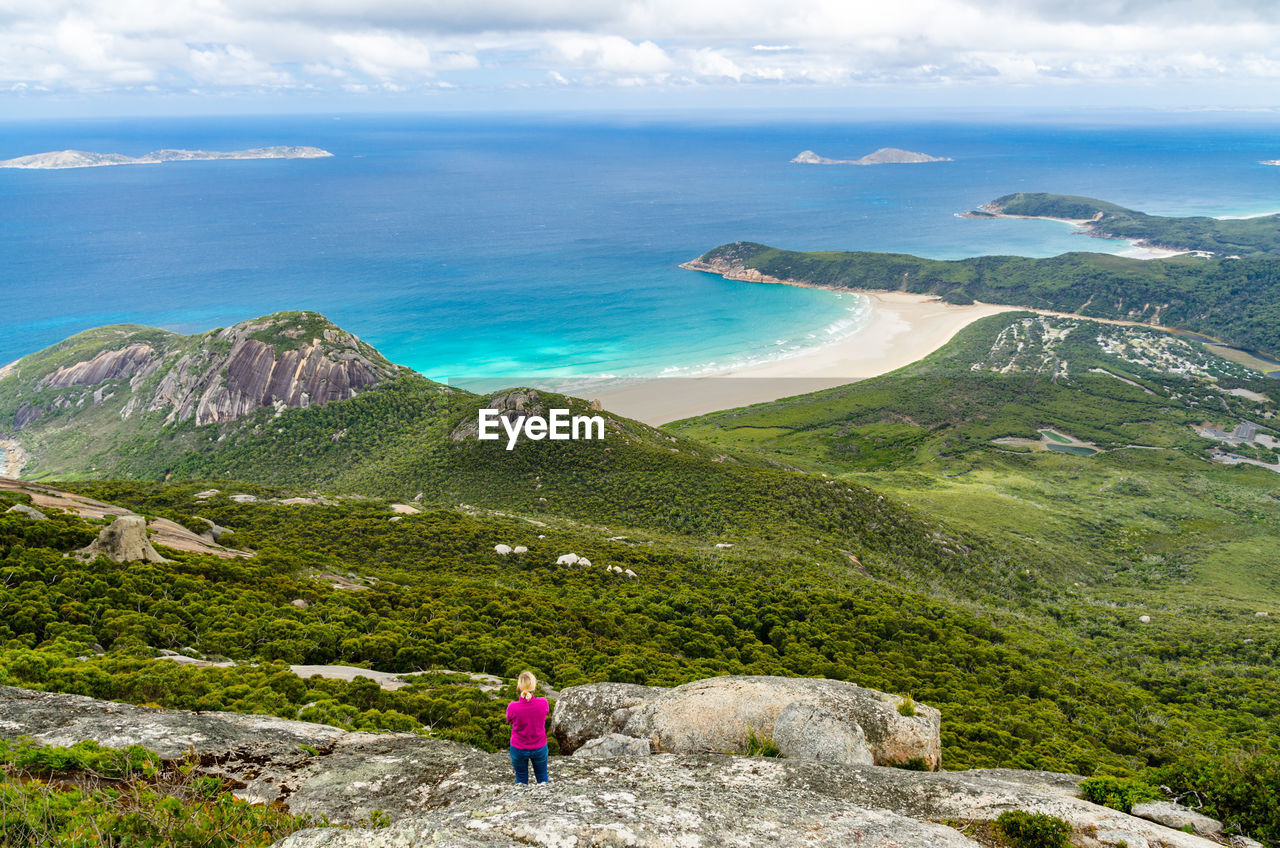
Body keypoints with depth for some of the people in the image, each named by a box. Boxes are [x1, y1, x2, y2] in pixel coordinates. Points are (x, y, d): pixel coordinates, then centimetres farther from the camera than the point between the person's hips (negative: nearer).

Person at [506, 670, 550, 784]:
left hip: (518, 749, -1)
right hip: (539, 748, 1)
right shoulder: (543, 703, -23)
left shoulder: (512, 707, -26)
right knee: (542, 778, 22)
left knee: (521, 780, 20)